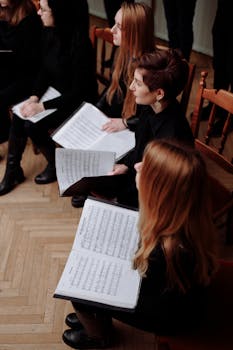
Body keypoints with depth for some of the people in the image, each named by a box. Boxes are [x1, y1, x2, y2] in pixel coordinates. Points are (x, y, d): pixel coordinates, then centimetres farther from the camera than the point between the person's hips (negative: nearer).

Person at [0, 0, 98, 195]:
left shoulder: (80, 46, -26)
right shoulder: (52, 34, -3)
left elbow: (78, 93, -23)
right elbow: (45, 70, 7)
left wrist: (42, 106, -25)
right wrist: (34, 96, -9)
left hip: (77, 105, -7)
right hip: (55, 94, 7)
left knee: (33, 125, -20)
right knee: (18, 116, -11)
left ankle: (56, 166, 5)